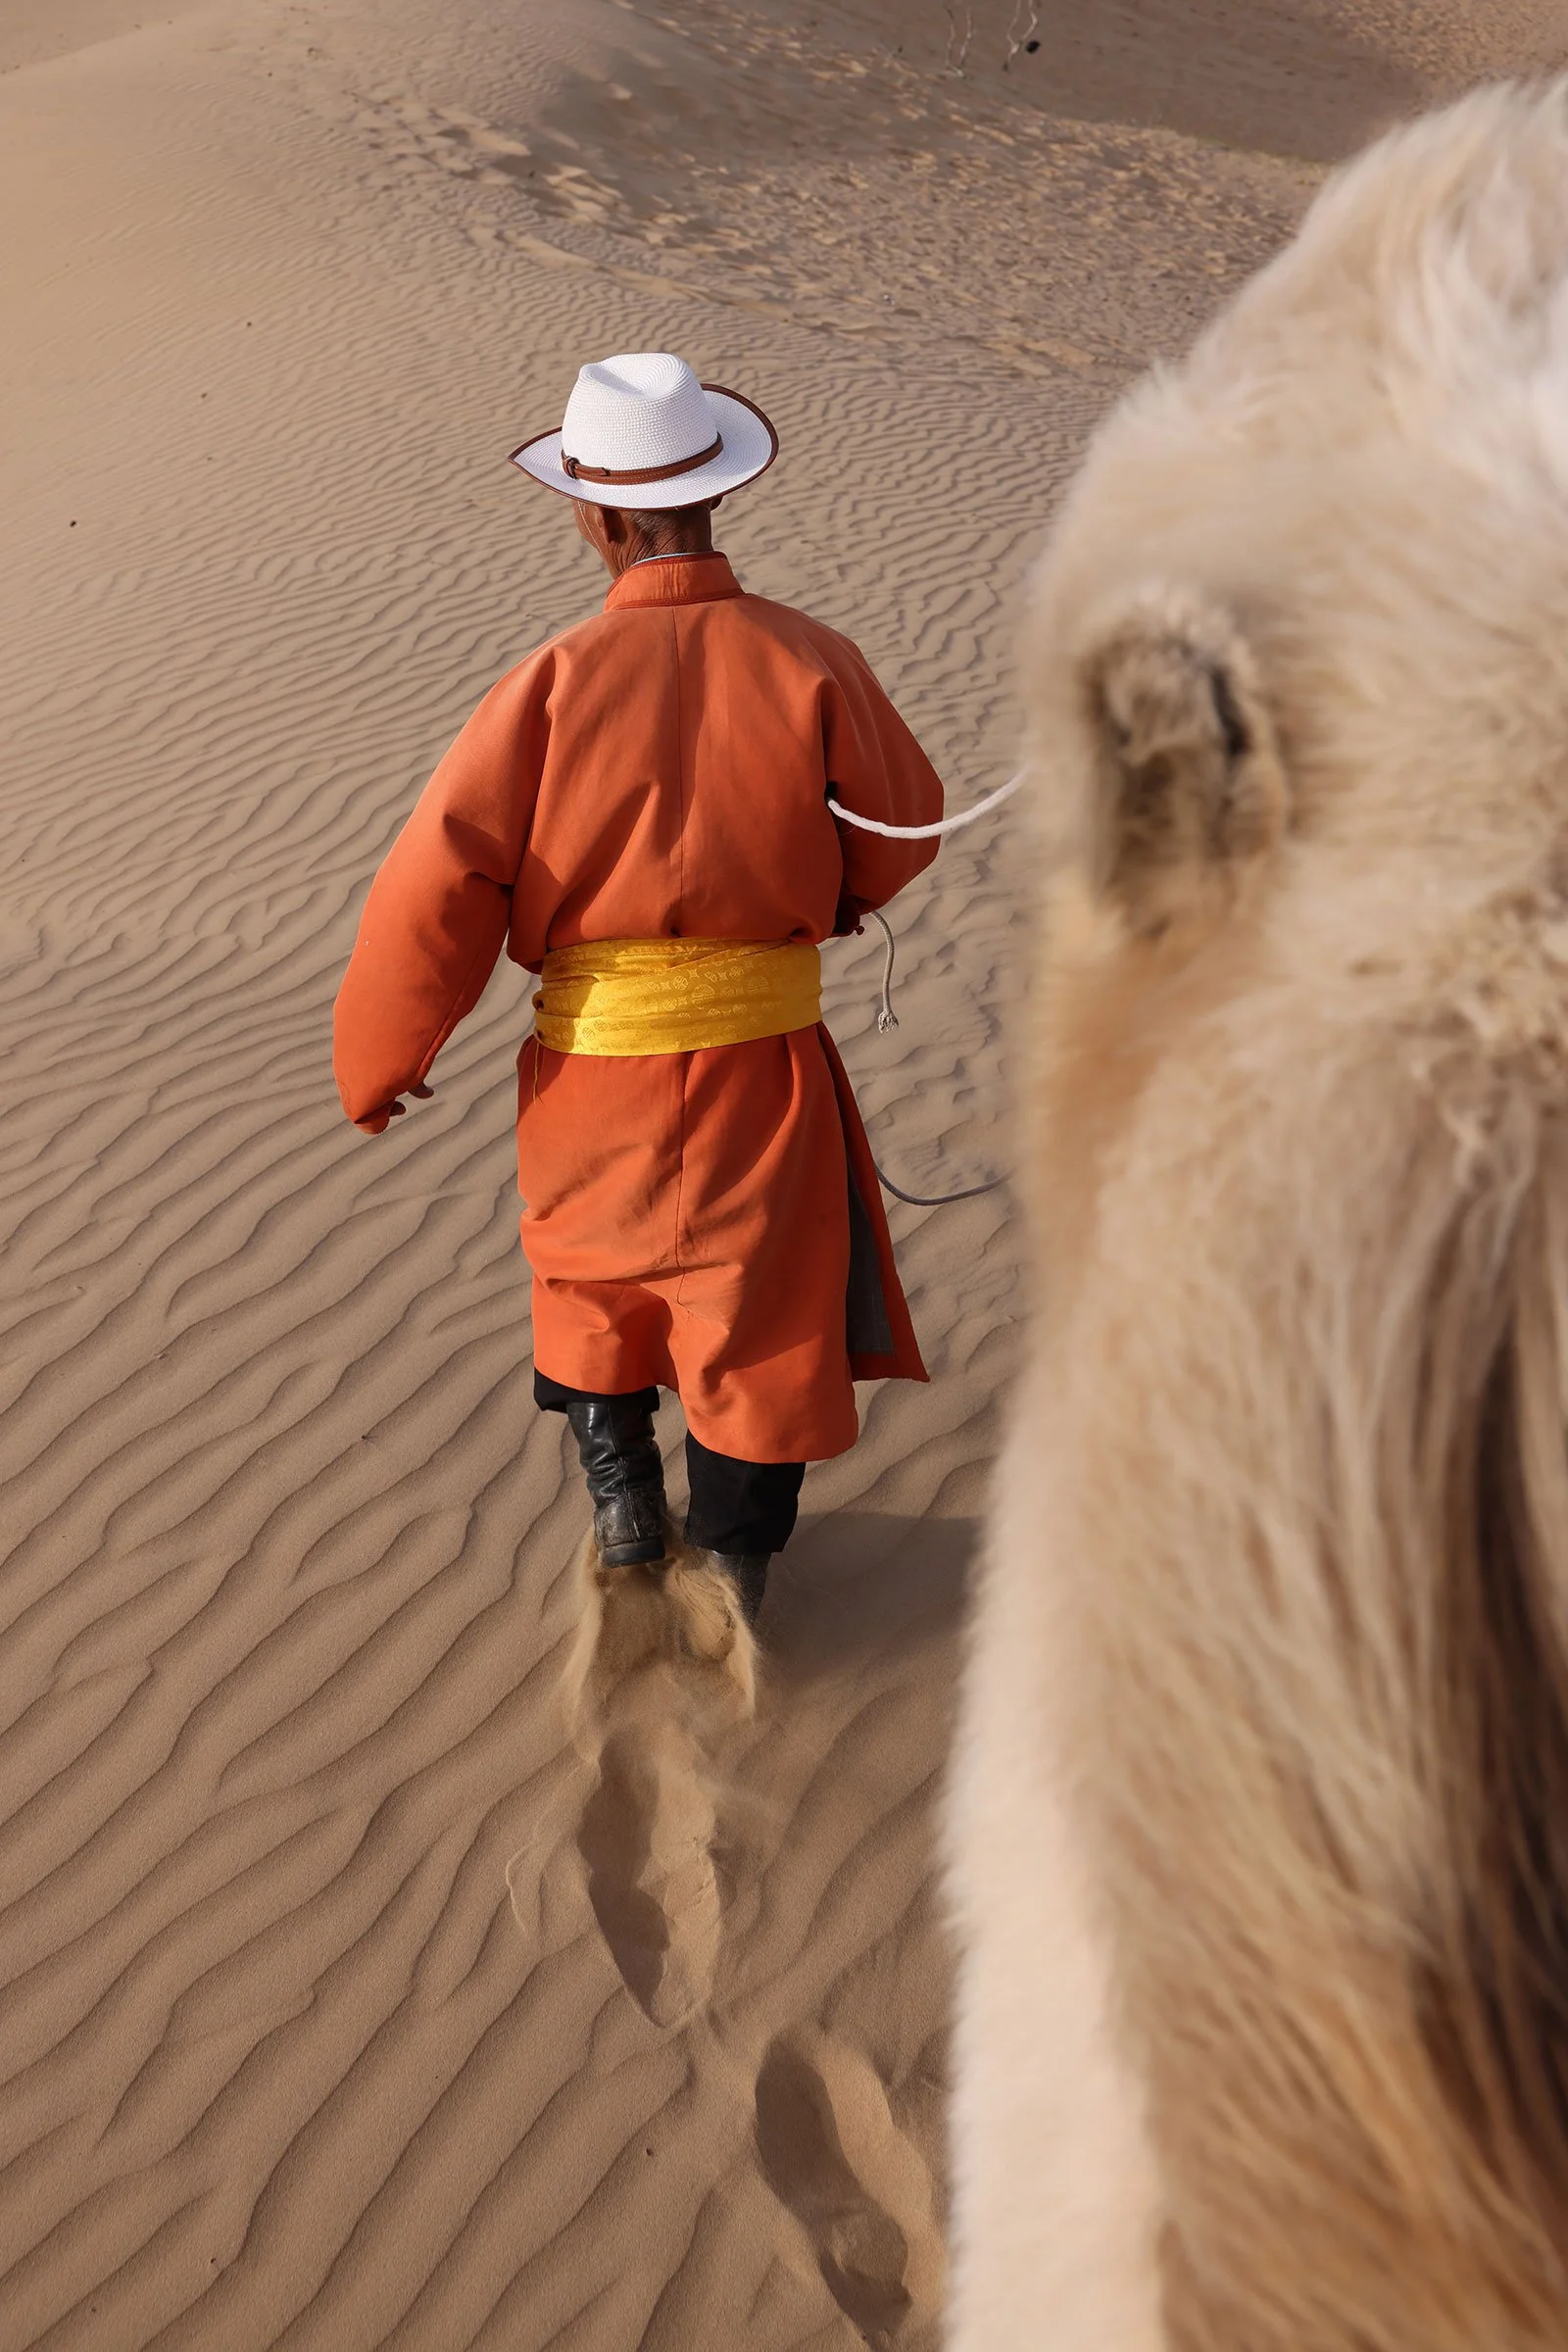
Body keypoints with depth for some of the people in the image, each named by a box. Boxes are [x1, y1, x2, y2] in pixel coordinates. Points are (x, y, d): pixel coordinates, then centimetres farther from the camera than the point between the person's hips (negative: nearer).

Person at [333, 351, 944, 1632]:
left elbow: (434, 888, -14)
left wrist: (377, 1064, 1)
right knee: (761, 1304, 17)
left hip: (594, 1052, 0)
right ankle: (734, 1562, 30)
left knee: (594, 1277, 27)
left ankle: (623, 1502, 36)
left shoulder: (552, 682, -14)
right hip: (761, 1049, 0)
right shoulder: (810, 662, -11)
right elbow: (905, 827, 3)